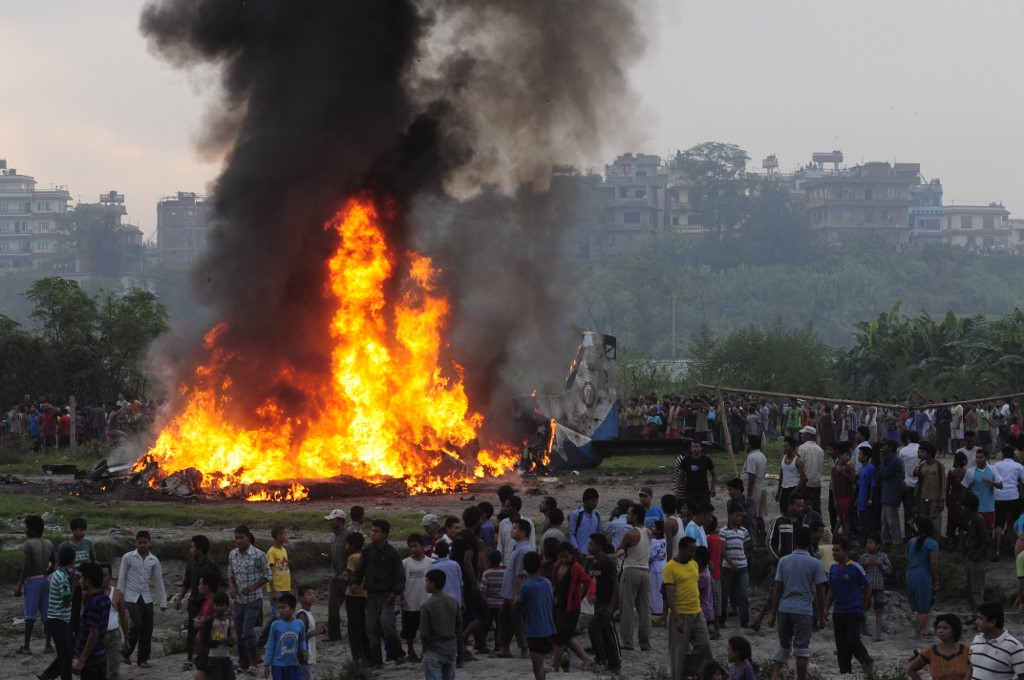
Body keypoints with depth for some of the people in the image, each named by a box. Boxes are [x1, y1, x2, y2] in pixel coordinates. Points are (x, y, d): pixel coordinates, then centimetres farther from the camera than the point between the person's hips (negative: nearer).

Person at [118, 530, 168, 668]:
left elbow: (158, 582, 10)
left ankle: (143, 658, 15)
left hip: (146, 598, 4)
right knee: (137, 625, -18)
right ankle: (127, 652, 1)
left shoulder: (154, 560, 5)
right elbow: (121, 579, -1)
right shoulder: (128, 557, -4)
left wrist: (162, 602, 8)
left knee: (147, 628, 3)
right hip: (131, 598, -4)